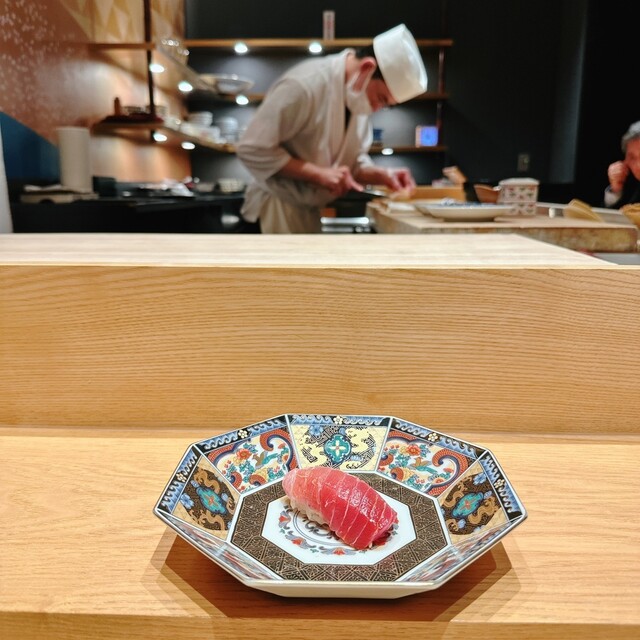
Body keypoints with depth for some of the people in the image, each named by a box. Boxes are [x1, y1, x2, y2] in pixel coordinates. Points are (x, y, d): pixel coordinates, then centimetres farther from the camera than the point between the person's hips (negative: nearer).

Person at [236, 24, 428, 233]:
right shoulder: (305, 84, -21)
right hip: (277, 209, -8)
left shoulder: (359, 98, 3)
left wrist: (382, 175, -9)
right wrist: (318, 173, -25)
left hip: (309, 210, 8)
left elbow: (353, 160, 12)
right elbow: (252, 149, -23)